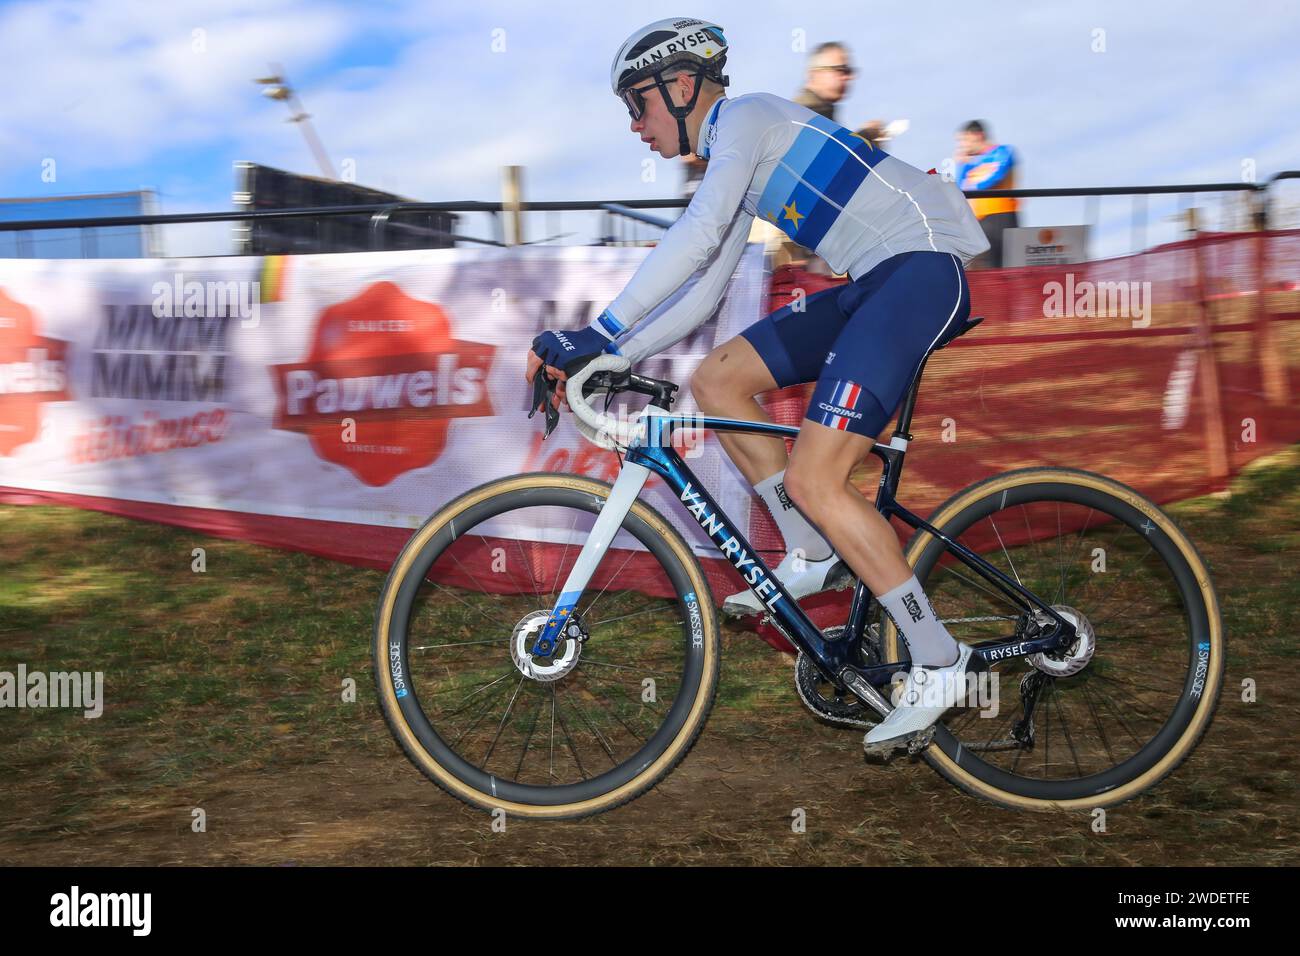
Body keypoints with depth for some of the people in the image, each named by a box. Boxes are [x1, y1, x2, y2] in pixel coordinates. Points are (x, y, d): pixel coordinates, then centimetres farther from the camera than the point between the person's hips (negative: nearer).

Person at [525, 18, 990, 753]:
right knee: (718, 381, 7)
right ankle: (812, 558, 11)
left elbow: (696, 236, -23)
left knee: (812, 479, -16)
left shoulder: (742, 116, -6)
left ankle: (938, 661, -7)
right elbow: (703, 293, 22)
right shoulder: (735, 158, 23)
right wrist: (607, 358, 13)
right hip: (879, 281, 10)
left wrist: (598, 332, -24)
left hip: (923, 264, -10)